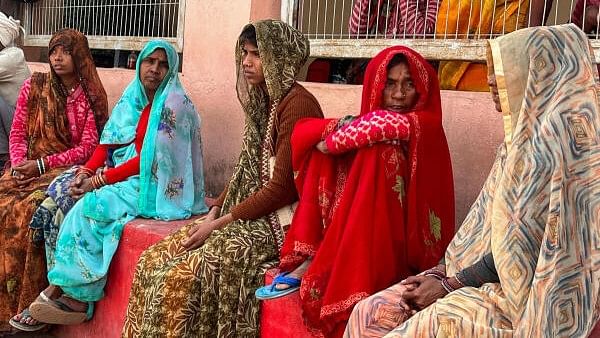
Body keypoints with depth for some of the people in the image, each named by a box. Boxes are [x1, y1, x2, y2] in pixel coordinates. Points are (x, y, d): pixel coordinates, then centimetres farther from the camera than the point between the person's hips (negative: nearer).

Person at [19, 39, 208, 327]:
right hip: (127, 175, 7)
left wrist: (99, 180, -17)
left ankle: (66, 291, -9)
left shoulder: (173, 104, -12)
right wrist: (86, 171, -9)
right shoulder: (132, 98, 12)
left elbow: (150, 158, -17)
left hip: (153, 184, -7)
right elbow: (108, 142, 9)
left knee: (90, 205, -24)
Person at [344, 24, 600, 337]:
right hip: (502, 277, 8)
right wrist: (441, 272, 1)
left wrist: (450, 284, -13)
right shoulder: (526, 132, 11)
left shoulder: (558, 136, -18)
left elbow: (522, 243, -19)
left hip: (528, 299, -8)